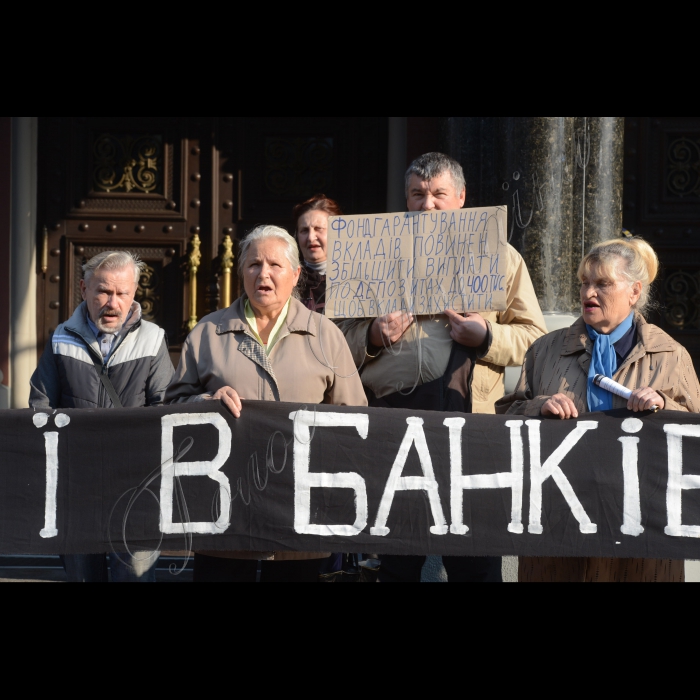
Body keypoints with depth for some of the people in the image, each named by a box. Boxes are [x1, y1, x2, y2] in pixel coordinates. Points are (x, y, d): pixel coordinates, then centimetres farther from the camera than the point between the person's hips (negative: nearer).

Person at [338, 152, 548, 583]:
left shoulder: (500, 257, 12)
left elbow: (534, 337, 6)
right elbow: (346, 335, 19)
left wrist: (486, 337, -11)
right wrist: (373, 336, -3)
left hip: (472, 413, -2)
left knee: (476, 562, -2)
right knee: (398, 560, 7)